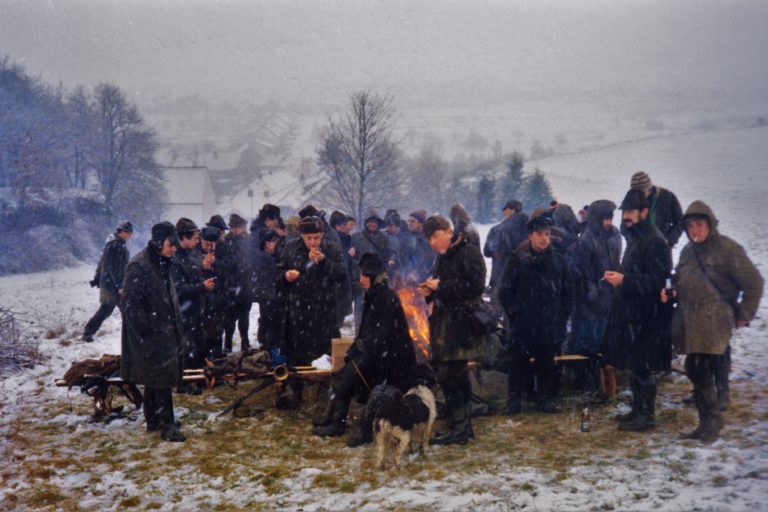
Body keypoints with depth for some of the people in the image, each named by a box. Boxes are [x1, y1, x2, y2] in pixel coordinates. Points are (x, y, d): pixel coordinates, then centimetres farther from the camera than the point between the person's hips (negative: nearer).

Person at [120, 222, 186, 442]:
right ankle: (167, 425, 1)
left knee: (154, 377, 17)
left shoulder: (161, 264, 10)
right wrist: (146, 331, -20)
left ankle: (153, 420, 27)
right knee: (162, 377, -6)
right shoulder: (139, 266, -18)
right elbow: (130, 304, -21)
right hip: (149, 336, -9)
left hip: (163, 333, 9)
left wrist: (176, 328, 17)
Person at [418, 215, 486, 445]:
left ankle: (458, 428, -3)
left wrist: (441, 286, -18)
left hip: (460, 324, -9)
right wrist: (430, 290, 3)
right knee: (458, 376, 14)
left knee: (447, 375, -10)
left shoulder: (469, 252, -12)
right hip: (446, 323, 9)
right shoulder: (444, 256, 16)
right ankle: (463, 425, 21)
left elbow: (475, 286, -21)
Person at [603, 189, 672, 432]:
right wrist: (619, 278, 10)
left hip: (646, 316, -10)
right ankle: (638, 410, 27)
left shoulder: (655, 242, -15)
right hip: (631, 312, 10)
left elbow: (657, 280, -21)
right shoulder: (634, 238, 15)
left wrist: (624, 280, -25)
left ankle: (647, 415, 7)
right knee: (633, 366, 16)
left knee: (643, 368, -3)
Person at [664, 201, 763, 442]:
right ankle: (707, 423, 18)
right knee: (695, 373, 7)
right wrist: (671, 292, 5)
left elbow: (753, 283, -5)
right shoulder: (688, 251, 15)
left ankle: (712, 422, 6)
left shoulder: (727, 249, -7)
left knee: (702, 375, -10)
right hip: (689, 324, 7)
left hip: (713, 325, -7)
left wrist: (744, 315, -3)